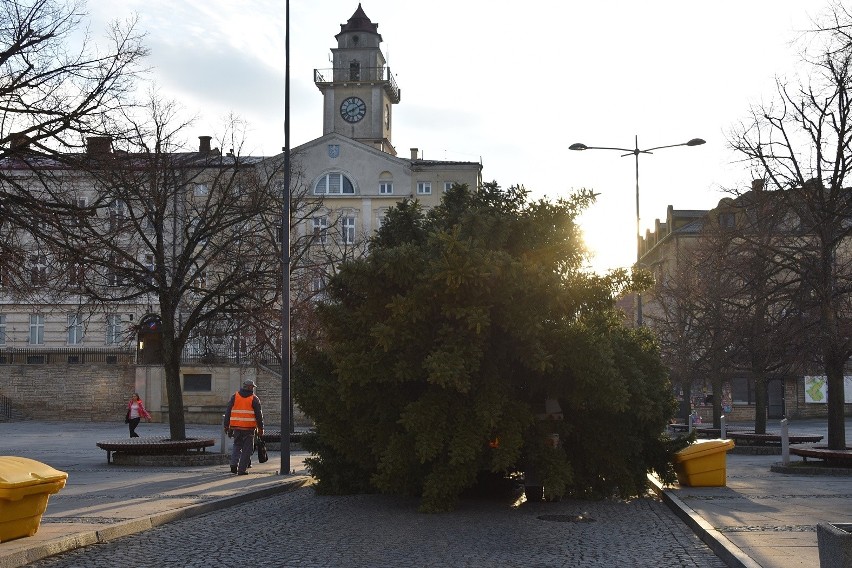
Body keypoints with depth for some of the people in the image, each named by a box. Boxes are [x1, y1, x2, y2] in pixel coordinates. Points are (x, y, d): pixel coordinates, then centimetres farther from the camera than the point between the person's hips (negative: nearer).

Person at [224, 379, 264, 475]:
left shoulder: (234, 396, 7)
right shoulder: (254, 399, 0)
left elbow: (228, 412, 7)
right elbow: (259, 415, -1)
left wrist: (226, 426, 12)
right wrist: (260, 428, 6)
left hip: (236, 426, 3)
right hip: (249, 427, -3)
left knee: (237, 446, 18)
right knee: (247, 449, 3)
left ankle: (234, 464, -2)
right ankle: (242, 469, -1)